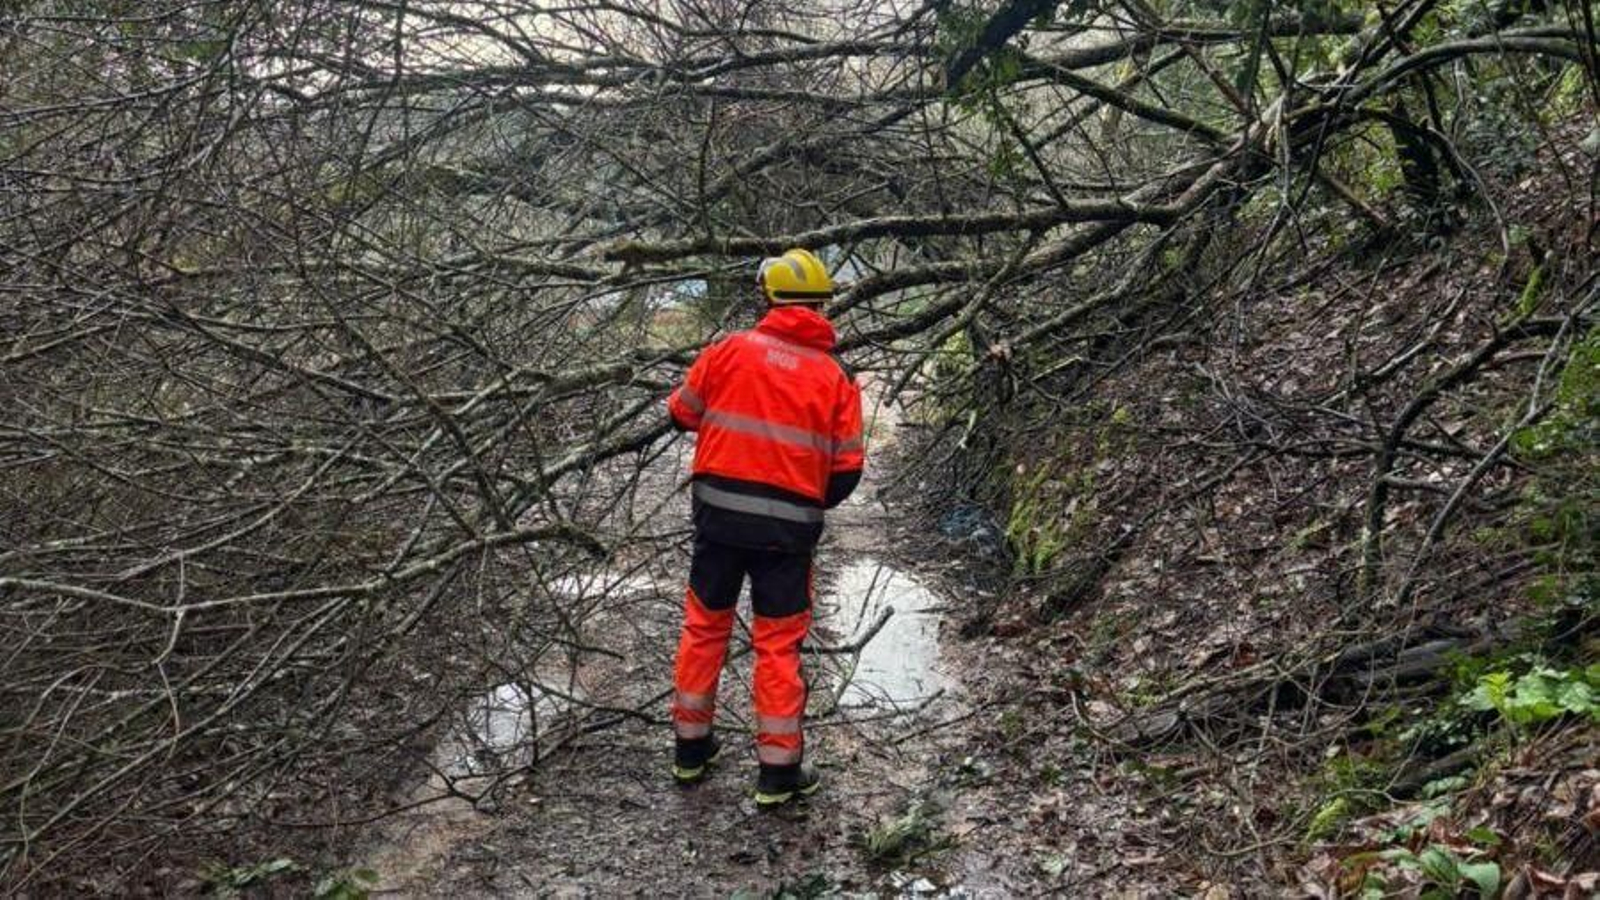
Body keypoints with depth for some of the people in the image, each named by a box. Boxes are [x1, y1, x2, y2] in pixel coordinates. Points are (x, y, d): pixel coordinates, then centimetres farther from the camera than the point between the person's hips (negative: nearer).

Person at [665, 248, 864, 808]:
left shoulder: (728, 351, -4)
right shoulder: (836, 377, -3)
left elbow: (681, 414, 7)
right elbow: (847, 471, -3)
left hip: (719, 513, 1)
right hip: (788, 527, -1)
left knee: (704, 626, 17)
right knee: (778, 643, 9)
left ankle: (690, 747, 30)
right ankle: (779, 771, 16)